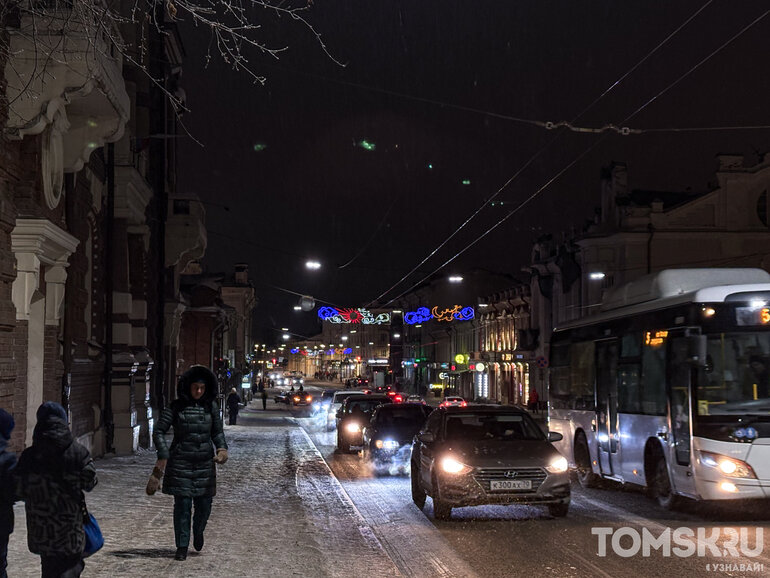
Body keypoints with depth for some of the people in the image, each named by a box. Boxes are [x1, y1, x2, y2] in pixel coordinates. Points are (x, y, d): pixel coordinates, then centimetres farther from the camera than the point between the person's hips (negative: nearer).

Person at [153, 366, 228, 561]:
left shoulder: (211, 406, 5)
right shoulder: (176, 407, -3)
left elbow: (217, 432, 13)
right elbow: (159, 431, -2)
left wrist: (222, 448, -4)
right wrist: (163, 455, -12)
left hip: (205, 463, 2)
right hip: (180, 463, -2)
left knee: (204, 503, 5)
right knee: (182, 505, -2)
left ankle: (198, 531, 36)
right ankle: (182, 547, 7)